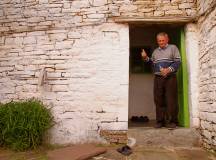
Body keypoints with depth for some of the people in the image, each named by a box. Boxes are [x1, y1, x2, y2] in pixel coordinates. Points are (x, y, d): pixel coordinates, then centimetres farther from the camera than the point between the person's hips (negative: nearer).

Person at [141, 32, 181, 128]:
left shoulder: (173, 48, 6)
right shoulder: (155, 51, 21)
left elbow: (178, 62, -3)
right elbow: (152, 63, 24)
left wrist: (169, 69, -18)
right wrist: (146, 58, 6)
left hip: (170, 78, -4)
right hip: (158, 78, 4)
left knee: (171, 100, -5)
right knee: (158, 100, 4)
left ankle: (172, 121, 3)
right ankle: (160, 121, 11)